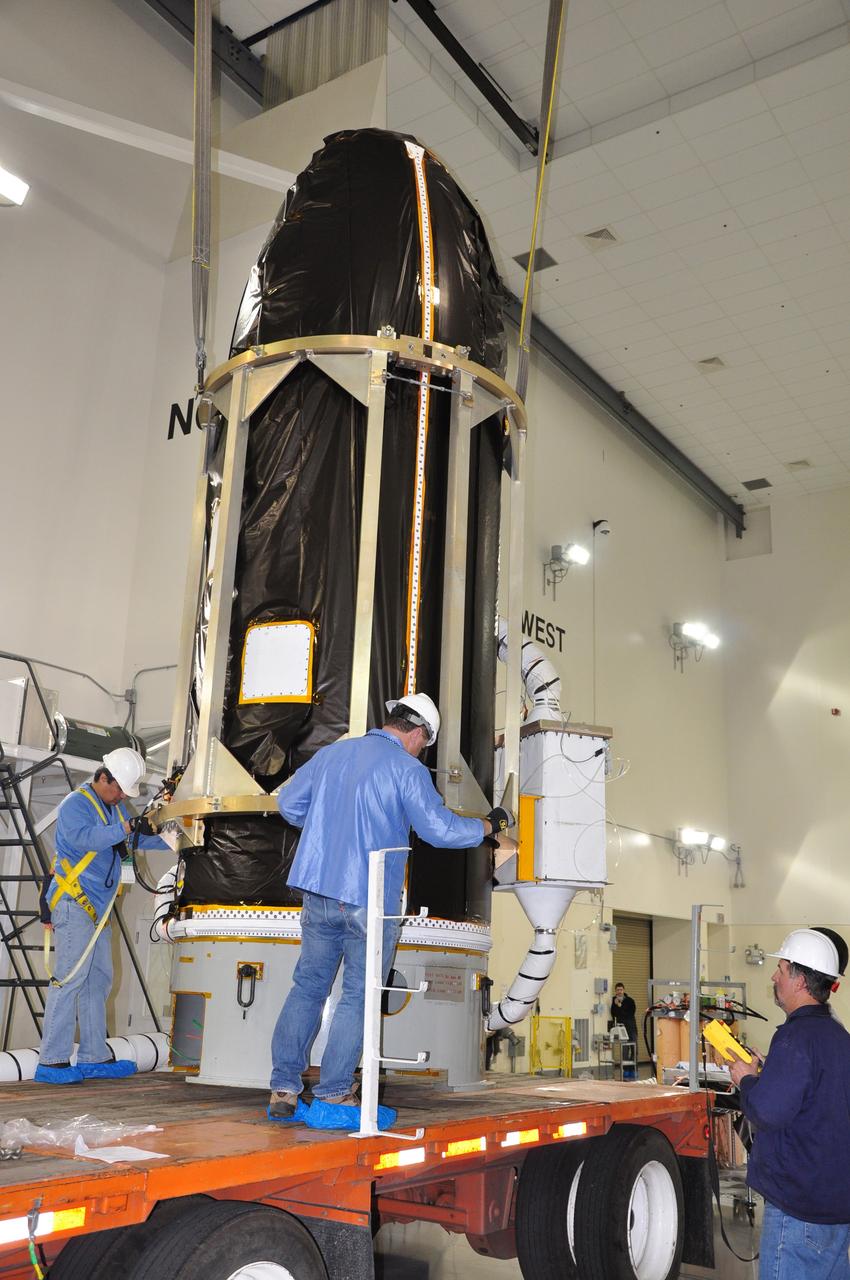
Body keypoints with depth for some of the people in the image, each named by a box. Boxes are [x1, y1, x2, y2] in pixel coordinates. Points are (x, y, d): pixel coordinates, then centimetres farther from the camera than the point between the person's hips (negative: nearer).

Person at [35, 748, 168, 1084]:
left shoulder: (115, 809, 19)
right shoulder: (76, 803, -8)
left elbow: (136, 838, 24)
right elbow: (82, 838, -26)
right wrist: (122, 829, -26)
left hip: (98, 908, 9)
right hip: (73, 902, -9)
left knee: (98, 981, 10)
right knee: (70, 978, -11)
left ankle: (94, 1058, 15)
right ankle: (51, 1062, -8)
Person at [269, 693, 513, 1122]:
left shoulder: (332, 753, 9)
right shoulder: (406, 769, -10)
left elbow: (288, 802, 16)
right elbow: (440, 829, -13)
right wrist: (490, 824, 2)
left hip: (318, 890, 5)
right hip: (370, 899, -5)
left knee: (308, 985, 14)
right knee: (358, 995, 8)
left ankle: (283, 1086, 13)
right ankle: (333, 1092, 12)